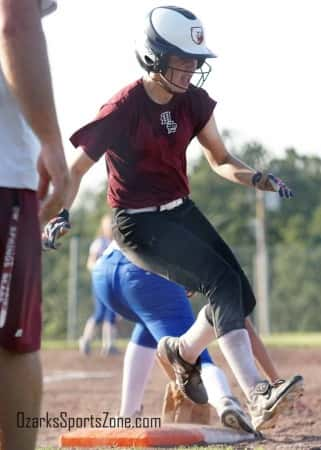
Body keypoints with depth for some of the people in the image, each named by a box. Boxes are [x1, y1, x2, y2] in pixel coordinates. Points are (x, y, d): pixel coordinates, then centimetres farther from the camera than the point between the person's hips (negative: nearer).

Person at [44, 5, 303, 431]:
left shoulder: (193, 101, 0)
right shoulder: (124, 109, -18)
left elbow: (220, 160, 8)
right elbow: (75, 170, -14)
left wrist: (256, 178, -11)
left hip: (182, 212, 7)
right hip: (138, 224, -7)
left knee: (242, 297, -1)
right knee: (222, 283, -23)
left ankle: (182, 351, 27)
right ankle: (257, 396, -29)